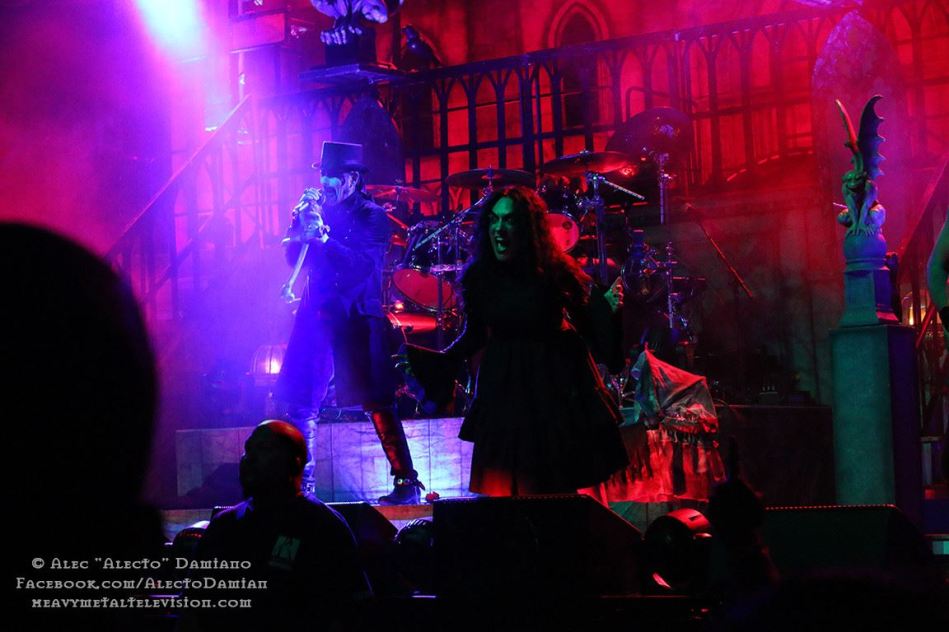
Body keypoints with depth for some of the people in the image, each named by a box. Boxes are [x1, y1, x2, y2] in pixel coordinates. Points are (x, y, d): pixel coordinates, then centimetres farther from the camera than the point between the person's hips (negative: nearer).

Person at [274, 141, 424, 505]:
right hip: (317, 316, 5)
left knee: (378, 403, -6)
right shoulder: (318, 211, 12)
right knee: (301, 403, 1)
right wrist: (303, 227, -11)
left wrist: (322, 234, -23)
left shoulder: (372, 216, -2)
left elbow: (363, 265, -15)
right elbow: (293, 257, 6)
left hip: (358, 318, -5)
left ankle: (406, 483, -2)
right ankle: (302, 485, 10)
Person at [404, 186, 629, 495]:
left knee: (559, 485, 6)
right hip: (504, 385, 2)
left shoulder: (555, 272, -15)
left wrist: (606, 307, -26)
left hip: (557, 383, -2)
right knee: (501, 486, 4)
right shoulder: (478, 277, -7)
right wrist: (439, 360, -5)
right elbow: (474, 336, 6)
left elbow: (585, 324, -7)